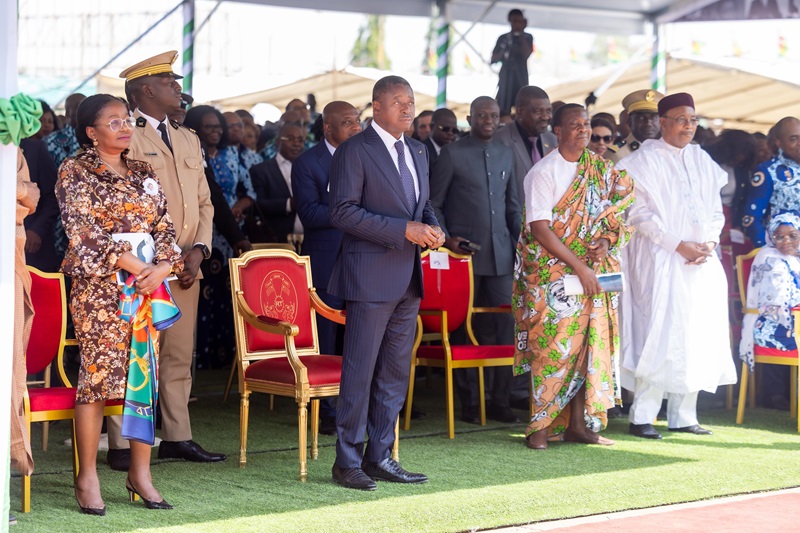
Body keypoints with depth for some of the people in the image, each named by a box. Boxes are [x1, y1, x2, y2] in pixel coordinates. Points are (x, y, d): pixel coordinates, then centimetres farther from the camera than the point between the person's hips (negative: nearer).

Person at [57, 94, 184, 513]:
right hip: (98, 287, -5)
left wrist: (163, 266, -8)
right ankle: (87, 477, 2)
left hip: (148, 285, 5)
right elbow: (83, 231, -10)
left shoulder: (143, 174, 15)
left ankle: (140, 473, 10)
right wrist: (131, 264, -15)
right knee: (97, 376, -5)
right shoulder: (75, 172, -1)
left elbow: (164, 227, 11)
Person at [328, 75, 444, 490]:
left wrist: (432, 227, 1)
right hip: (371, 277, -8)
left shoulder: (417, 151, 15)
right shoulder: (355, 151, -8)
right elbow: (343, 211, -16)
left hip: (408, 278, 8)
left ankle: (380, 457, 19)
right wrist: (404, 230, -19)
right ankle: (348, 461, 3)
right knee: (360, 371, -4)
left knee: (395, 372, 11)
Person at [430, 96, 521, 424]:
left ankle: (499, 400, 6)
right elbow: (433, 204, 1)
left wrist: (521, 239, 9)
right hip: (465, 251, -4)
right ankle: (468, 403, 8)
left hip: (500, 253, 4)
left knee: (504, 324, -1)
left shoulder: (505, 155, 15)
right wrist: (446, 239, -10)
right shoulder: (452, 154, -1)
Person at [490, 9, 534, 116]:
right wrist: (502, 54, -9)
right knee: (502, 111, -5)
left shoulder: (527, 38, 5)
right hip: (505, 78, 2)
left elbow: (527, 54, -12)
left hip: (520, 78, -2)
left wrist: (521, 36, -10)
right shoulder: (503, 38, 11)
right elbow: (493, 60, 10)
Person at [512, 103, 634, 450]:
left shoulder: (601, 170, 10)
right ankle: (540, 426, -1)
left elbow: (616, 210, 14)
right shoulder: (543, 172, -7)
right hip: (551, 274, -5)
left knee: (591, 343, 1)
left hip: (593, 273, 5)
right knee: (551, 345, -7)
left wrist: (605, 241, -7)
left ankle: (578, 423, 7)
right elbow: (540, 229, -13)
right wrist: (578, 265, -17)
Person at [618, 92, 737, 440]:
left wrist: (709, 243, -2)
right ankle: (641, 417, -8)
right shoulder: (645, 160, -3)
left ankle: (683, 415, 10)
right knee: (660, 336, -12)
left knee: (697, 338, 4)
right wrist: (678, 245, -14)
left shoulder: (702, 160, 15)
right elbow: (639, 213, -9)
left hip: (702, 262, 6)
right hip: (660, 261, -6)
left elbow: (715, 209, 16)